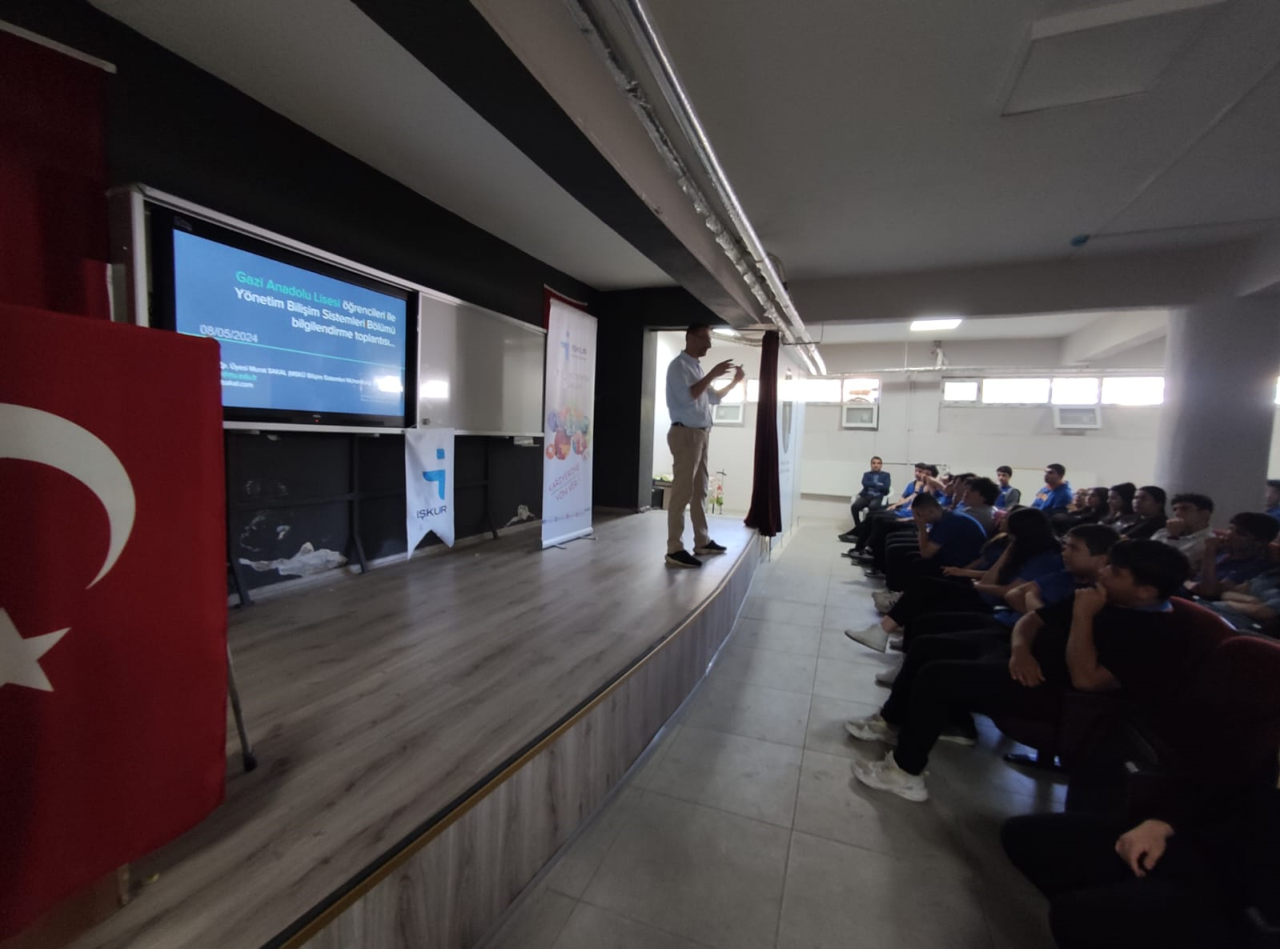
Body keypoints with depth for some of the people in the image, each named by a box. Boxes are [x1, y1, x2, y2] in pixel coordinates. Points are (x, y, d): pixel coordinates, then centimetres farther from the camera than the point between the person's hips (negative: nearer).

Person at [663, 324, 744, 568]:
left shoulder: (697, 367, 18)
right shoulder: (679, 365, -8)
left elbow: (713, 398, 28)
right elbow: (687, 396, -23)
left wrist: (734, 382, 18)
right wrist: (712, 374, -20)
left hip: (701, 434, 9)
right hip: (685, 433, -9)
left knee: (700, 490, 14)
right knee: (682, 492, -11)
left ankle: (702, 541, 23)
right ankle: (675, 549, -8)